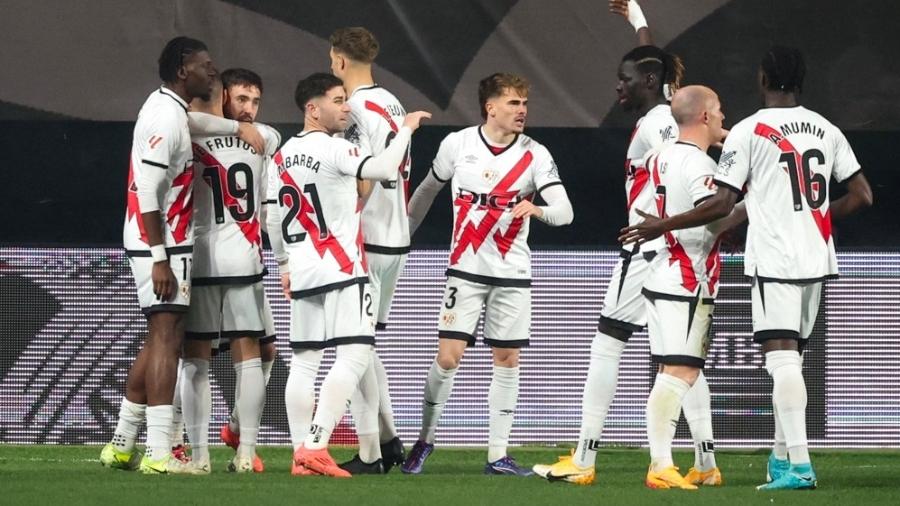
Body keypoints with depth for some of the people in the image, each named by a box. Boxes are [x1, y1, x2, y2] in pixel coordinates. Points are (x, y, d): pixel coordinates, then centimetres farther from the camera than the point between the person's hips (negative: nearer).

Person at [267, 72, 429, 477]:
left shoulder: (283, 156, 13)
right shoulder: (334, 149, -11)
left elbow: (274, 218, 18)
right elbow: (383, 169, -24)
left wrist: (284, 264, 30)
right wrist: (405, 129, -9)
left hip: (302, 272, 8)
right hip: (340, 270, -8)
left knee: (304, 360, 9)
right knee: (354, 356, -9)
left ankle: (301, 455, 6)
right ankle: (315, 447, -18)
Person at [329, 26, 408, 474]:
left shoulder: (358, 109, -14)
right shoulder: (393, 105, 14)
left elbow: (362, 180, -18)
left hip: (366, 240, -9)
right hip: (396, 238, 9)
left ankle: (370, 454, -5)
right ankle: (389, 441, 18)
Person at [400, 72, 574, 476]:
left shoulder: (534, 155, -4)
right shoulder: (457, 144, -3)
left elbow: (564, 211, -12)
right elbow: (428, 189, 15)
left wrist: (537, 209, -33)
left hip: (512, 272, 1)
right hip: (465, 270, -1)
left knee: (507, 360, 2)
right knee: (448, 357, -8)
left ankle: (498, 455, 9)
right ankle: (425, 439, 10)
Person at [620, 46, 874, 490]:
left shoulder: (749, 132, -7)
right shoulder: (826, 130, 10)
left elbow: (722, 204, -10)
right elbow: (862, 196, 10)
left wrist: (662, 226, 0)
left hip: (774, 261, -6)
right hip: (816, 258, 6)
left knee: (782, 358, -11)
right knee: (791, 358, 15)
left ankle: (799, 464, -20)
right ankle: (782, 456, 20)